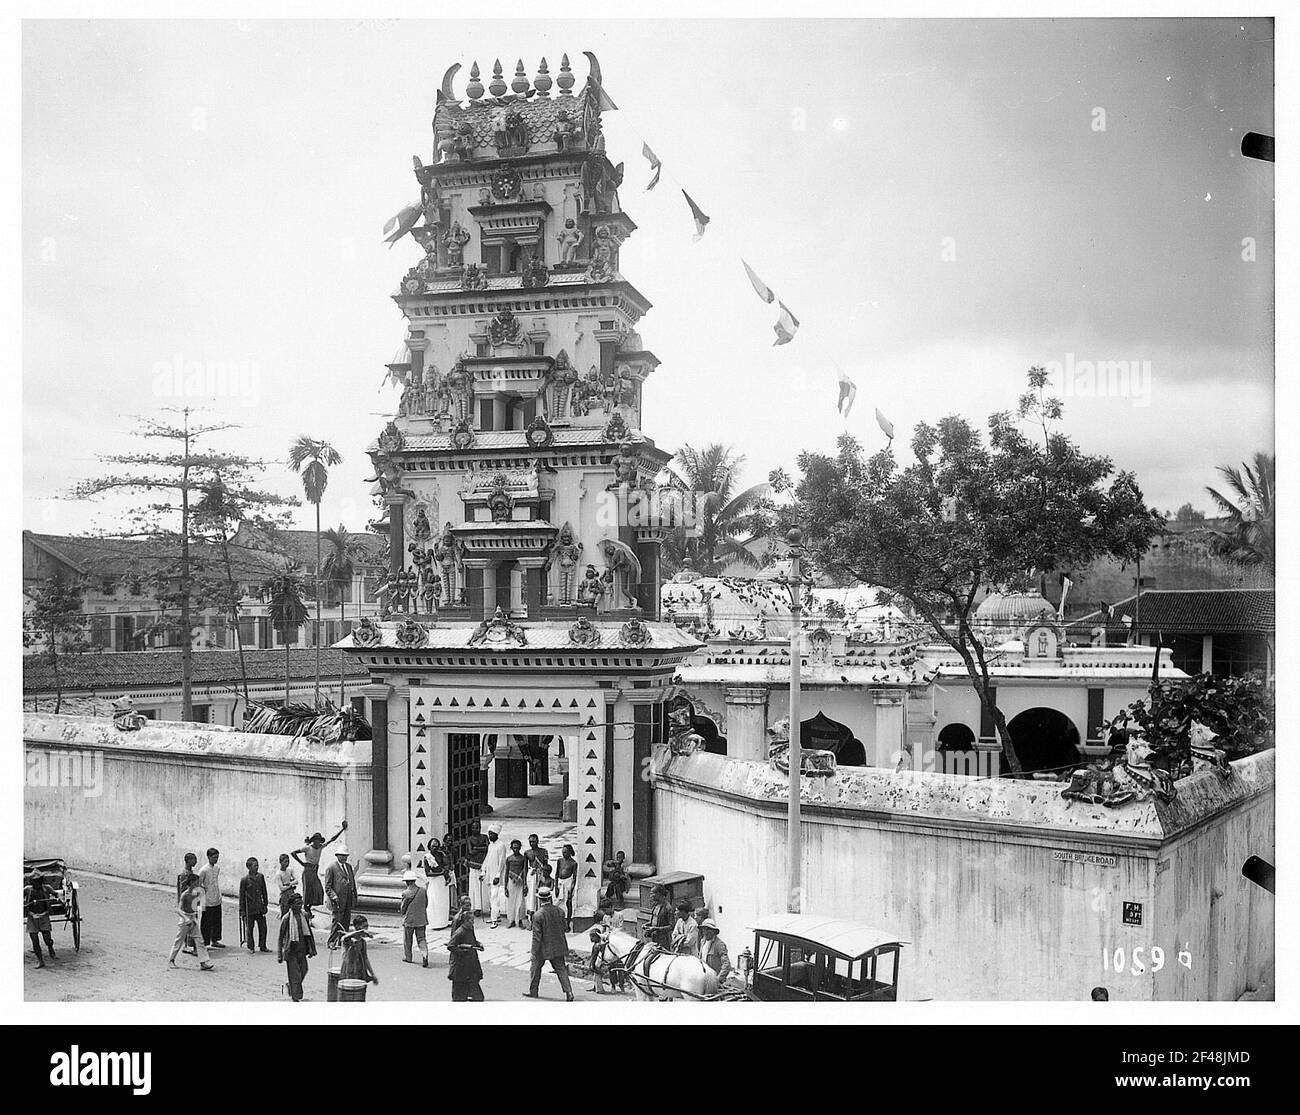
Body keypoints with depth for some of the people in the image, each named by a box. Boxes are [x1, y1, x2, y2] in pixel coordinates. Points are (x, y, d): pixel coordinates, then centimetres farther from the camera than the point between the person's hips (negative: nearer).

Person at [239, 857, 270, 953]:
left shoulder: (261, 877, 4)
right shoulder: (244, 880, -7)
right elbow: (242, 896, -4)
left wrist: (265, 904, 11)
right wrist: (242, 911, -4)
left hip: (260, 908, 3)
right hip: (250, 908, -3)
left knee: (263, 927, 4)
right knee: (249, 928, 6)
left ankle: (262, 946, 18)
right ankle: (250, 947, 18)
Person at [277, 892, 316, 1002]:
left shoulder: (304, 916, 3)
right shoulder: (286, 918, -12)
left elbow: (309, 933, 13)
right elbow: (281, 936, -6)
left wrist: (311, 948, 12)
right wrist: (280, 954, -6)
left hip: (302, 950, 5)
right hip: (291, 951, -5)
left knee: (303, 970, 11)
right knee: (294, 975, -3)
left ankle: (291, 986, 36)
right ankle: (296, 998, 5)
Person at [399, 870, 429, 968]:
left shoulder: (406, 893, -16)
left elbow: (403, 907, -7)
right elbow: (426, 904, 6)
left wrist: (403, 915, 12)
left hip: (409, 920, -3)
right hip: (421, 919, 3)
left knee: (407, 940, 15)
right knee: (421, 939, 7)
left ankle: (407, 957, 27)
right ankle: (425, 955, -12)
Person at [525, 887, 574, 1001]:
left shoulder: (538, 916, -20)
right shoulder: (559, 911, -5)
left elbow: (537, 937, -17)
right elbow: (564, 928, 6)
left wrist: (534, 952, -9)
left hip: (543, 948, -4)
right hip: (558, 947, 4)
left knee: (536, 968, 17)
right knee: (561, 969, 8)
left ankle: (533, 991, 29)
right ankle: (569, 993, -1)